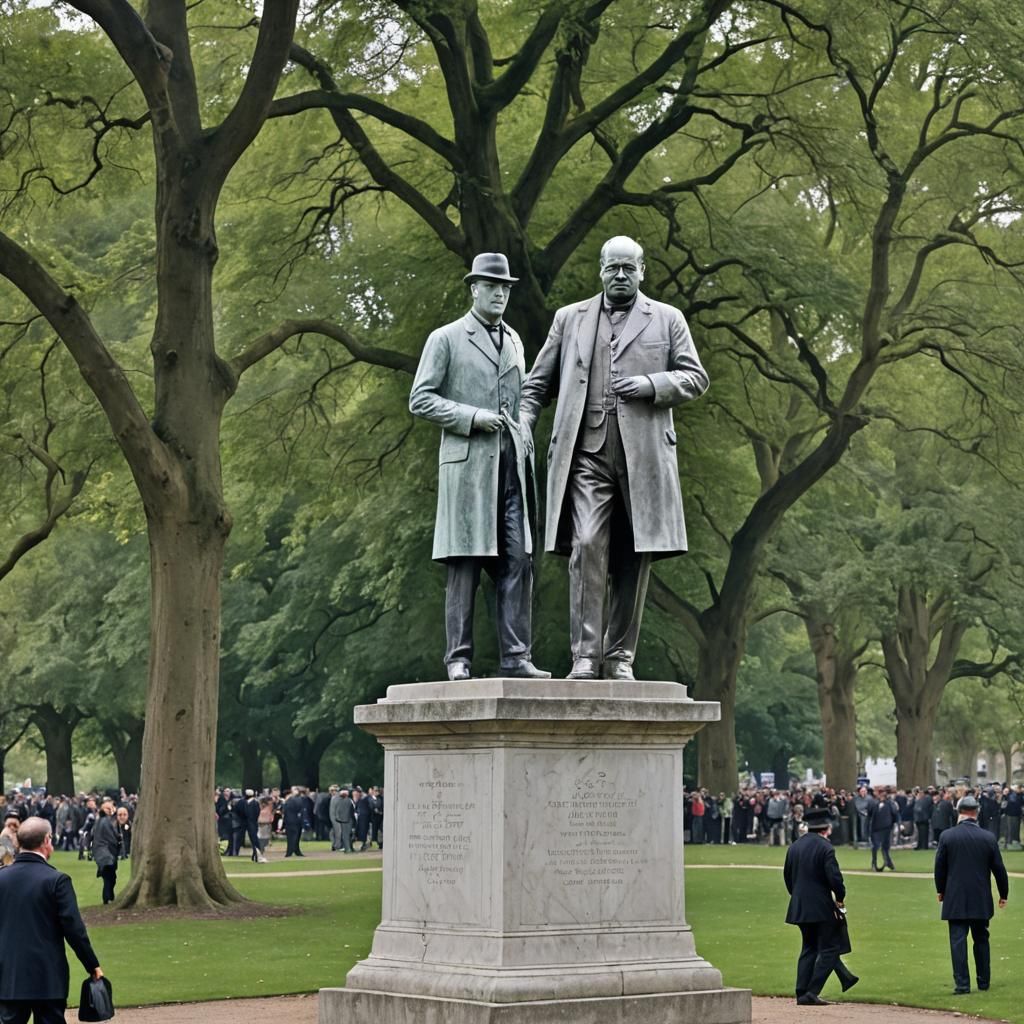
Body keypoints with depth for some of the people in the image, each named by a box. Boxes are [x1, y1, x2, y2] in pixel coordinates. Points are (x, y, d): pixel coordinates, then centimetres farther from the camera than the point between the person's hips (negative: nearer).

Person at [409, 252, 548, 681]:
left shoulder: (514, 340, 20)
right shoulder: (446, 339, 4)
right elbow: (420, 400, -1)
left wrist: (528, 453, 15)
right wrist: (472, 417, -12)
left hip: (512, 464, 5)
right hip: (467, 461, -5)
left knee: (518, 561, -3)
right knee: (465, 564, -5)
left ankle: (517, 657, -4)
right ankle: (459, 658, -2)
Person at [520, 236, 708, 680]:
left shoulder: (667, 319, 14)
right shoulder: (570, 318, 17)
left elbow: (695, 378, 9)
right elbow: (539, 381, 20)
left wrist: (651, 385, -8)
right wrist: (523, 424, 4)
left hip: (642, 454, 0)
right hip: (586, 452, 0)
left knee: (632, 559, 0)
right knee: (587, 547, -14)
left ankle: (620, 657, 7)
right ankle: (585, 655, -13)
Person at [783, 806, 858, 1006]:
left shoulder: (794, 847, 9)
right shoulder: (825, 847, -14)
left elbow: (787, 875, 15)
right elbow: (834, 877, -19)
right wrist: (841, 897, -2)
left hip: (799, 907, 7)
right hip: (821, 907, -7)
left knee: (809, 948, 16)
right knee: (829, 949, 1)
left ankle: (802, 992, 11)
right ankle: (812, 993, -7)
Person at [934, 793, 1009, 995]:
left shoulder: (946, 836, -7)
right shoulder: (989, 838, -4)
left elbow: (939, 866, 0)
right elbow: (999, 869, 2)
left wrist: (941, 890, 15)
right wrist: (1003, 894, 15)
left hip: (955, 899, -2)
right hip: (981, 900, 2)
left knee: (958, 941, -1)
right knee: (981, 940, 14)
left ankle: (962, 984, -6)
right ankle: (984, 981, 21)